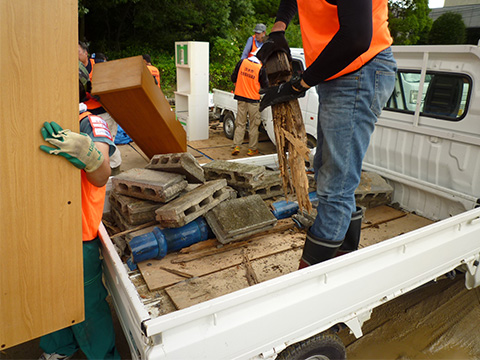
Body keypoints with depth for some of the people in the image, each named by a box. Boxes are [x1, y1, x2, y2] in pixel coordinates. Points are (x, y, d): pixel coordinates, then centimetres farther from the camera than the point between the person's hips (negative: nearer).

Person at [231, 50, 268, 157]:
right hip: (253, 100, -3)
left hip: (241, 98, 3)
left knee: (240, 123, 11)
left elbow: (233, 78, 8)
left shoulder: (242, 62, 0)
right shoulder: (260, 68, -11)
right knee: (253, 125, 7)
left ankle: (236, 146, 5)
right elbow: (264, 85, -2)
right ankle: (252, 149, 12)